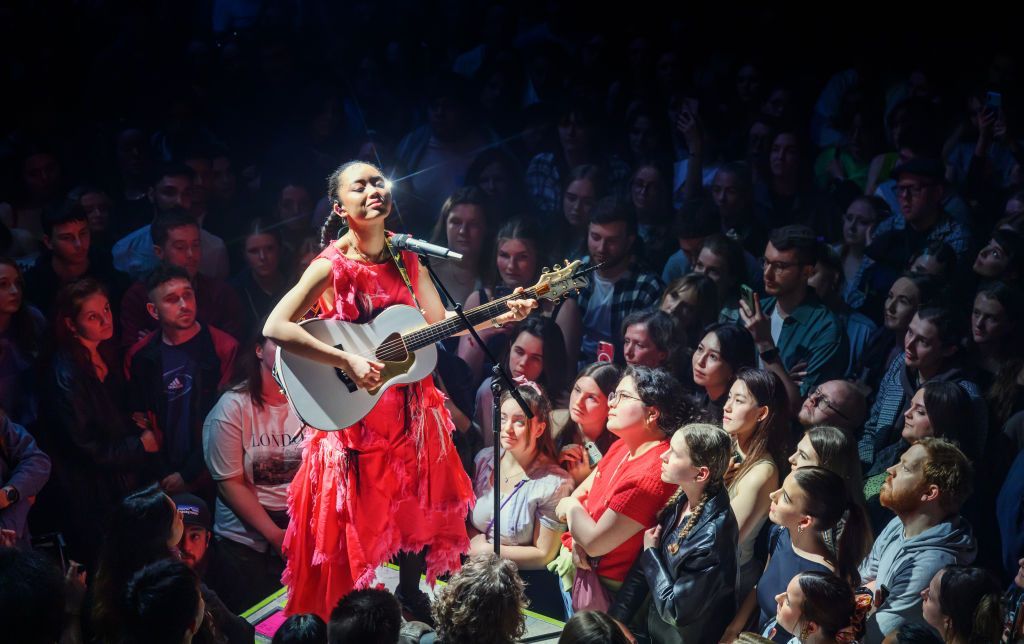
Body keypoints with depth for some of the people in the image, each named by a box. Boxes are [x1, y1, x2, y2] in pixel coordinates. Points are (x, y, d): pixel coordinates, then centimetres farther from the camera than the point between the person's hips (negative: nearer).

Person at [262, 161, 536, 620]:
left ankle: (411, 598, 36)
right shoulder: (332, 266, -16)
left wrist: (501, 316, -4)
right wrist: (348, 361, -29)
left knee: (416, 509, 15)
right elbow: (275, 327, -25)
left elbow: (438, 323, 9)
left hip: (410, 408, 6)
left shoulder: (406, 256, 3)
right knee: (358, 521, 2)